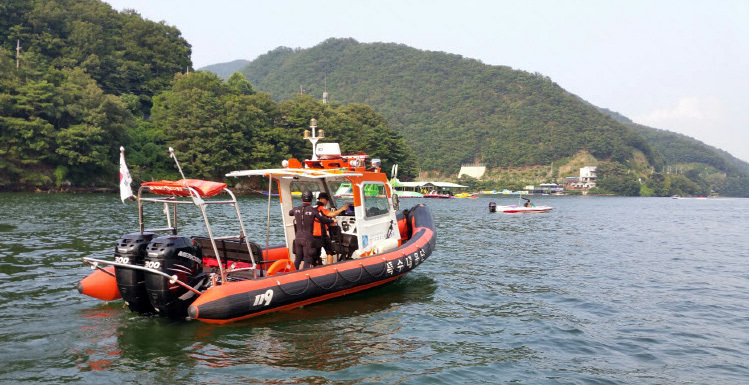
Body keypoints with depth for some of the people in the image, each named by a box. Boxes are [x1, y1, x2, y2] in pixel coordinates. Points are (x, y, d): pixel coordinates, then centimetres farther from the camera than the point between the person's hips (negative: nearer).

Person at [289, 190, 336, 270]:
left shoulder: (296, 209, 2)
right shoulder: (313, 210, -12)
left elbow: (290, 213, 26)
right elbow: (324, 220, -3)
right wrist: (332, 221, 17)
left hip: (298, 238, 5)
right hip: (308, 239, -5)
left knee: (297, 259, 17)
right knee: (308, 260, 1)